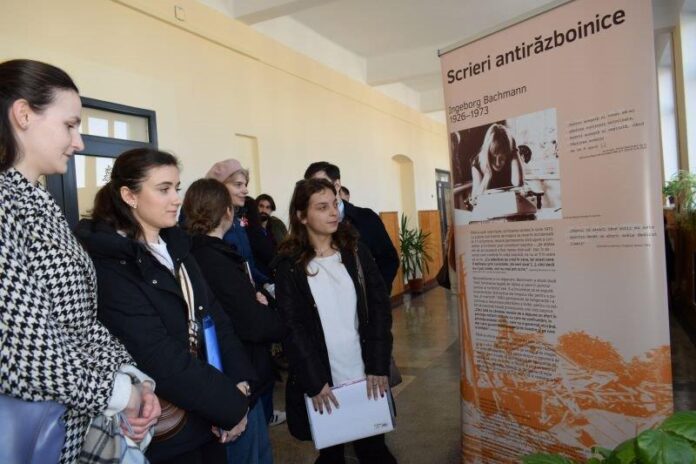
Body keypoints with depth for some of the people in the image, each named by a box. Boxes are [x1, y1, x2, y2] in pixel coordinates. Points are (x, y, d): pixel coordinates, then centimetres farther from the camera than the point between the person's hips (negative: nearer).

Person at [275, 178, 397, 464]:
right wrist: (314, 382, -13)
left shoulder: (356, 252, 2)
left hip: (366, 375, 2)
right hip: (320, 382, -2)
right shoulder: (290, 264, -5)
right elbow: (292, 327, -8)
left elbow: (379, 308, -1)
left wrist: (378, 366, -8)